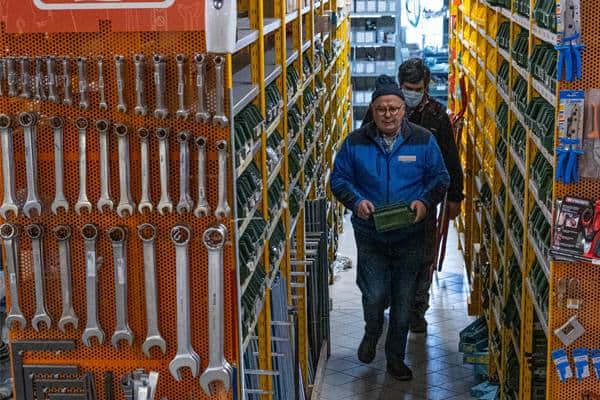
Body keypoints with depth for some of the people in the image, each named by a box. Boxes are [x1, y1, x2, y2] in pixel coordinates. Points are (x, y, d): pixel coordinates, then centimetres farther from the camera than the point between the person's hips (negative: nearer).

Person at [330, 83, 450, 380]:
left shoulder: (423, 141, -2)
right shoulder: (355, 142, -3)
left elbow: (440, 179, 4)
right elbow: (339, 179, 3)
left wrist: (425, 202, -15)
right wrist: (356, 201, -15)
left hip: (410, 236, 1)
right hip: (370, 236, -1)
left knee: (403, 301, 10)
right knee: (374, 296, -5)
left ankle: (396, 358, 28)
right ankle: (372, 334, 31)